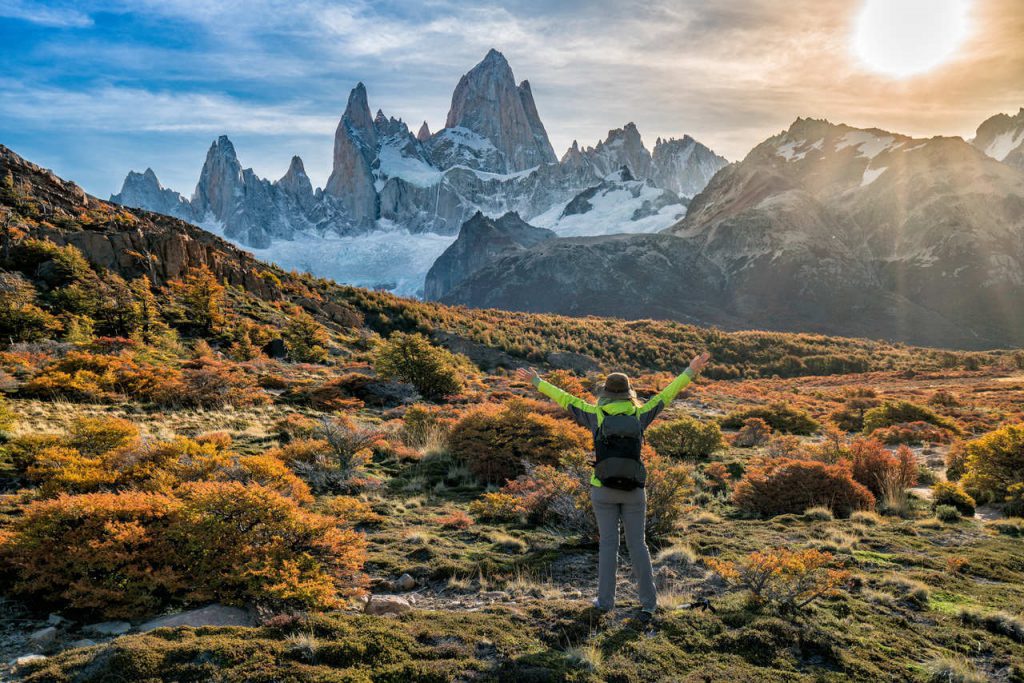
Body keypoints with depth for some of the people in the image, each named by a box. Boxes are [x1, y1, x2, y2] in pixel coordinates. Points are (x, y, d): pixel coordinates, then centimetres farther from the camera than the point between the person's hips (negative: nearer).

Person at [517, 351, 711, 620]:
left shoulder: (596, 415, -3)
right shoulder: (639, 415, 0)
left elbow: (564, 398, 4)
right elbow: (666, 395, 6)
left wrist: (536, 381, 14)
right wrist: (690, 371, 15)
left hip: (603, 489, -1)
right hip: (634, 490, 1)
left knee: (608, 543, 8)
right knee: (637, 544, 8)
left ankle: (605, 600, 13)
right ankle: (648, 602, 9)